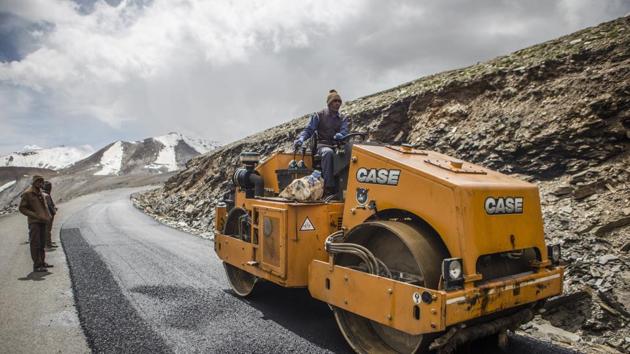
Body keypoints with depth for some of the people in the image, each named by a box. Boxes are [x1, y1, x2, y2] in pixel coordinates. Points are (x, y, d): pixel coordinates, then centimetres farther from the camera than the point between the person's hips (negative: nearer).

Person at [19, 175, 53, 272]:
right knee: (35, 243, -8)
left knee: (42, 243, 14)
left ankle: (42, 262, 23)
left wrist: (48, 215, 9)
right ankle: (36, 265, -5)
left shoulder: (40, 193, 16)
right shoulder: (27, 193, -7)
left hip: (42, 222, 8)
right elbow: (22, 208, -10)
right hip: (34, 222, -8)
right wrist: (34, 215, -18)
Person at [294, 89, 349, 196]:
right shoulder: (319, 116, 9)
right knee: (328, 152, -41)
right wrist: (300, 139, -15)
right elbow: (308, 130, 6)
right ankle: (329, 187, -44)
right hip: (323, 145, -3)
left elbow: (344, 132, 2)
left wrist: (338, 136, -23)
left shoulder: (342, 119, 18)